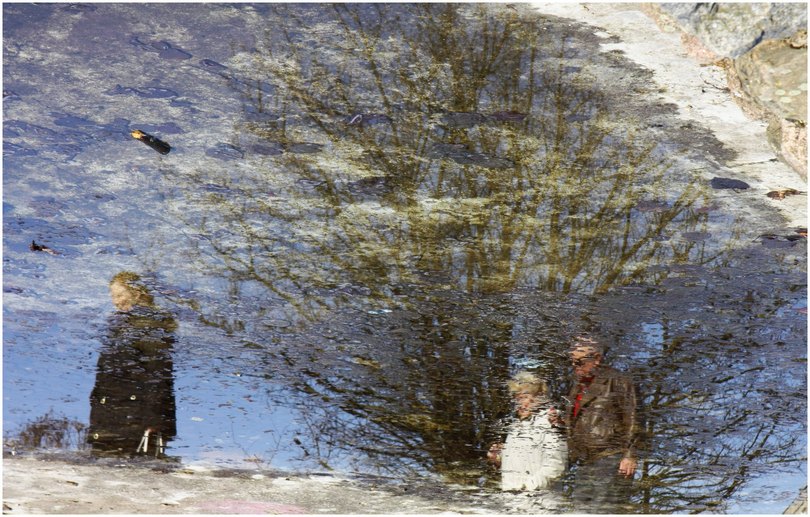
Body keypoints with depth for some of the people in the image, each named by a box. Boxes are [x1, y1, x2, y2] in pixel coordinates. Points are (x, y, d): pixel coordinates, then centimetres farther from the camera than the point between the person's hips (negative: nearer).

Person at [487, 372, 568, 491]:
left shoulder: (549, 423, -5)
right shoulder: (516, 424, 18)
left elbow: (554, 465, -14)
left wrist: (528, 485, -19)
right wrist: (498, 459, 11)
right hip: (508, 491, 5)